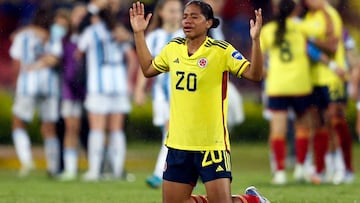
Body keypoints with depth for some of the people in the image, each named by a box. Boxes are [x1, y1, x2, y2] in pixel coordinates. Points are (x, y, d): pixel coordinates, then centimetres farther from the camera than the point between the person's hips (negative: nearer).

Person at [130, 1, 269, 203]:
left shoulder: (221, 50, -9)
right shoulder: (173, 48, 7)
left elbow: (254, 74, -16)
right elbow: (148, 69, 23)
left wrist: (255, 40, -27)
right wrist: (139, 34, 20)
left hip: (212, 144, -6)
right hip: (178, 143, 6)